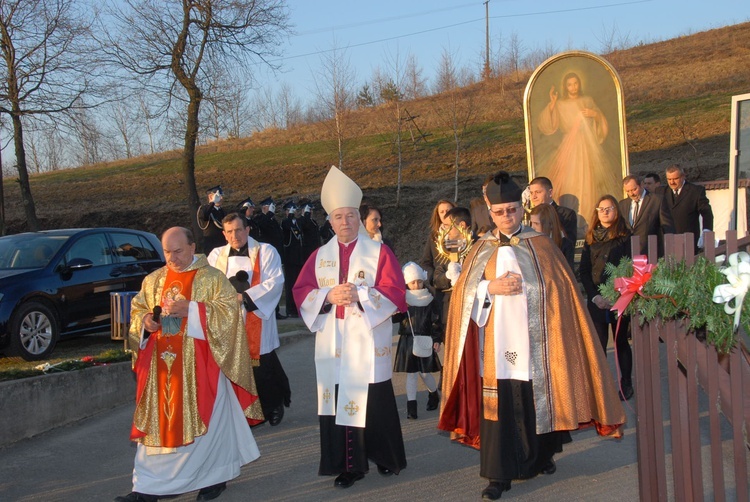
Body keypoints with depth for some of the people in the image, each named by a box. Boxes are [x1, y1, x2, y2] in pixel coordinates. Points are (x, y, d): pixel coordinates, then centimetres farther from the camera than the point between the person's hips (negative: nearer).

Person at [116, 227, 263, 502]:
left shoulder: (212, 278, -2)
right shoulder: (153, 280, 12)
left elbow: (229, 310, -12)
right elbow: (136, 311, 17)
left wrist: (189, 309, -21)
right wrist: (145, 321, -7)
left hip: (199, 367, -4)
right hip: (161, 367, 4)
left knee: (205, 420, 2)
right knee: (158, 422, 4)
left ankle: (214, 477, 19)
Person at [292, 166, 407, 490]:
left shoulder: (379, 252, 2)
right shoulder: (320, 256, 11)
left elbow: (394, 291, -6)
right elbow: (301, 291, 5)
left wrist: (359, 295, -18)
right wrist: (328, 296, -13)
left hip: (368, 341, -3)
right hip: (333, 343, 3)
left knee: (373, 400, 1)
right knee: (338, 400, 3)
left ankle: (385, 457, 21)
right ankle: (348, 465, 13)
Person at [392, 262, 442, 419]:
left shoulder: (429, 300, 0)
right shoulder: (403, 300, -2)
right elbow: (394, 318, -6)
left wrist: (437, 339, -2)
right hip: (407, 341, 0)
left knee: (425, 372, 6)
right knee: (411, 374, 1)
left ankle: (434, 395, 35)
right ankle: (411, 406, 6)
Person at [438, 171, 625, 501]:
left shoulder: (540, 245, 4)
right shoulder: (481, 249, 9)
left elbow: (557, 288, 1)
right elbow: (464, 293, 3)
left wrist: (523, 286, -11)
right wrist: (492, 288, -11)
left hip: (531, 340, -1)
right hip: (496, 341, 1)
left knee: (536, 398, 5)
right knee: (497, 402, -2)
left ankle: (541, 456, 28)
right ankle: (499, 474, 5)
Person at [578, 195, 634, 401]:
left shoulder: (624, 237, -1)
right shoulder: (591, 238, 8)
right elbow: (583, 270, 6)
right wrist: (595, 295, -6)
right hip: (596, 299, 2)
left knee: (621, 341, 8)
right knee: (598, 344, 0)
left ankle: (626, 384, 21)